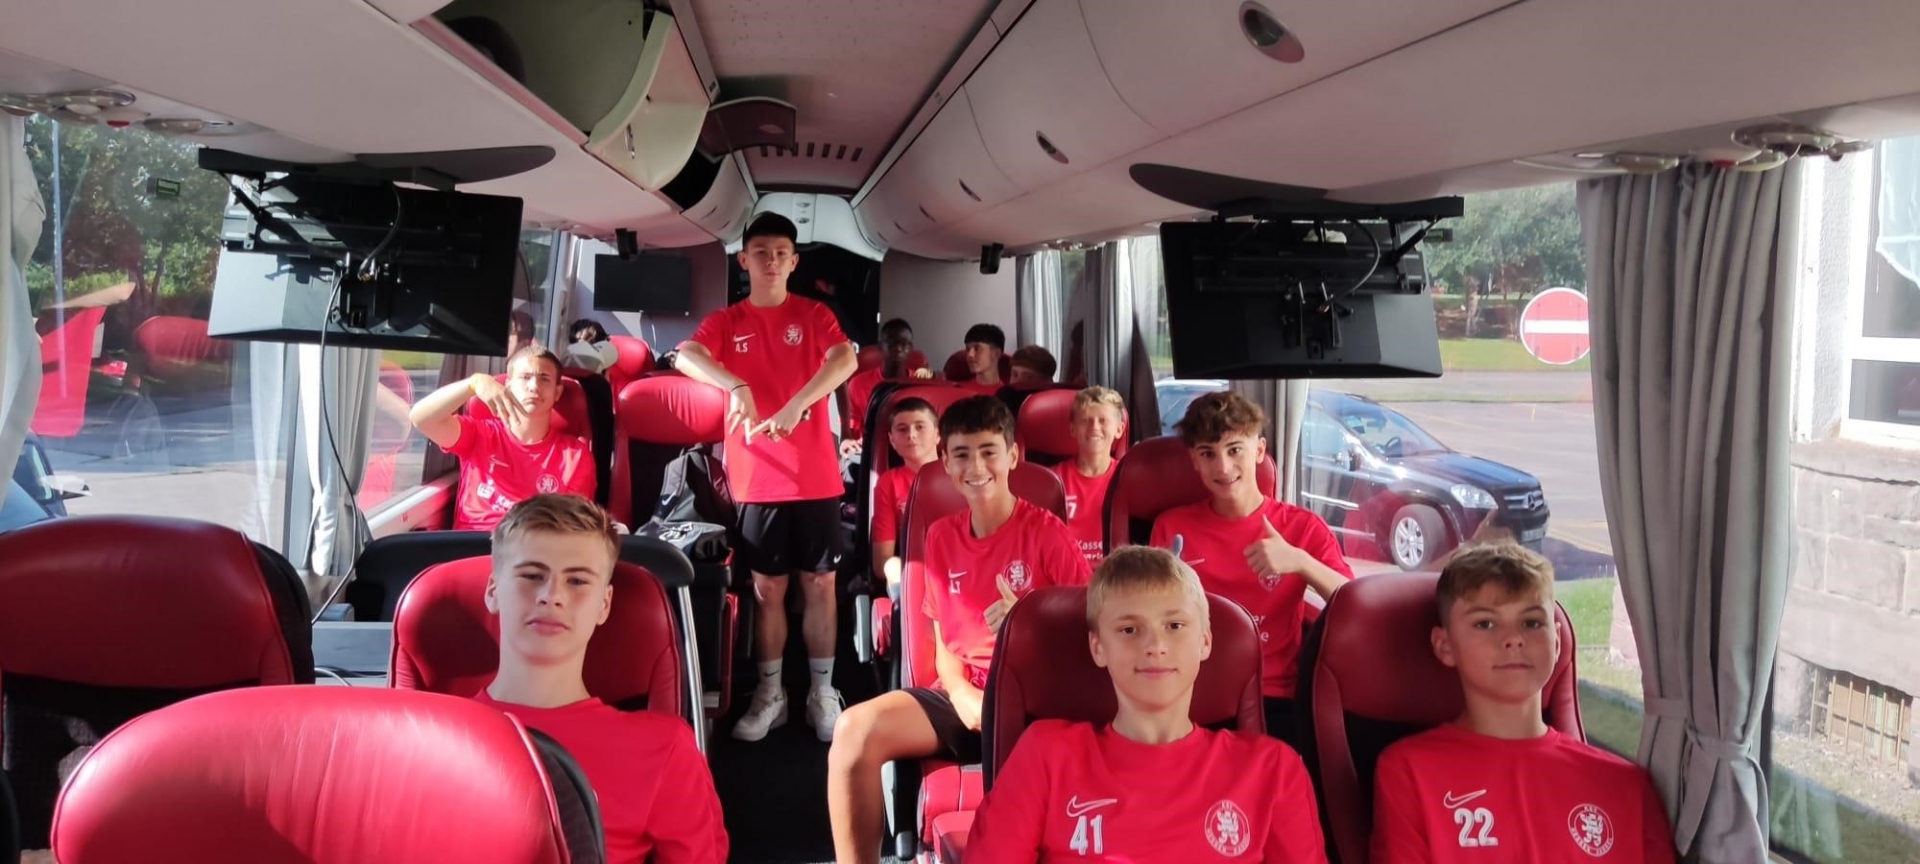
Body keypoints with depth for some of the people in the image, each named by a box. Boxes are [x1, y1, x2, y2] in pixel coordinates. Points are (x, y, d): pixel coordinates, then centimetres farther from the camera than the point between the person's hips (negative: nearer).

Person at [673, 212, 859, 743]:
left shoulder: (814, 315, 4)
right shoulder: (725, 322, 6)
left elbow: (846, 361, -16)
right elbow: (685, 357, -15)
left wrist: (797, 405, -30)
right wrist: (737, 385, -33)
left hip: (816, 476, 0)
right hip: (757, 478, 1)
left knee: (820, 584, 6)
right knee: (767, 587, 8)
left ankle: (822, 692, 17)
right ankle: (770, 692, 20)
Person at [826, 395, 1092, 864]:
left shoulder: (1047, 532, -4)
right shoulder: (940, 537, 12)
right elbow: (943, 640, 14)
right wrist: (961, 693, -7)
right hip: (961, 696, 5)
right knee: (855, 729, -20)